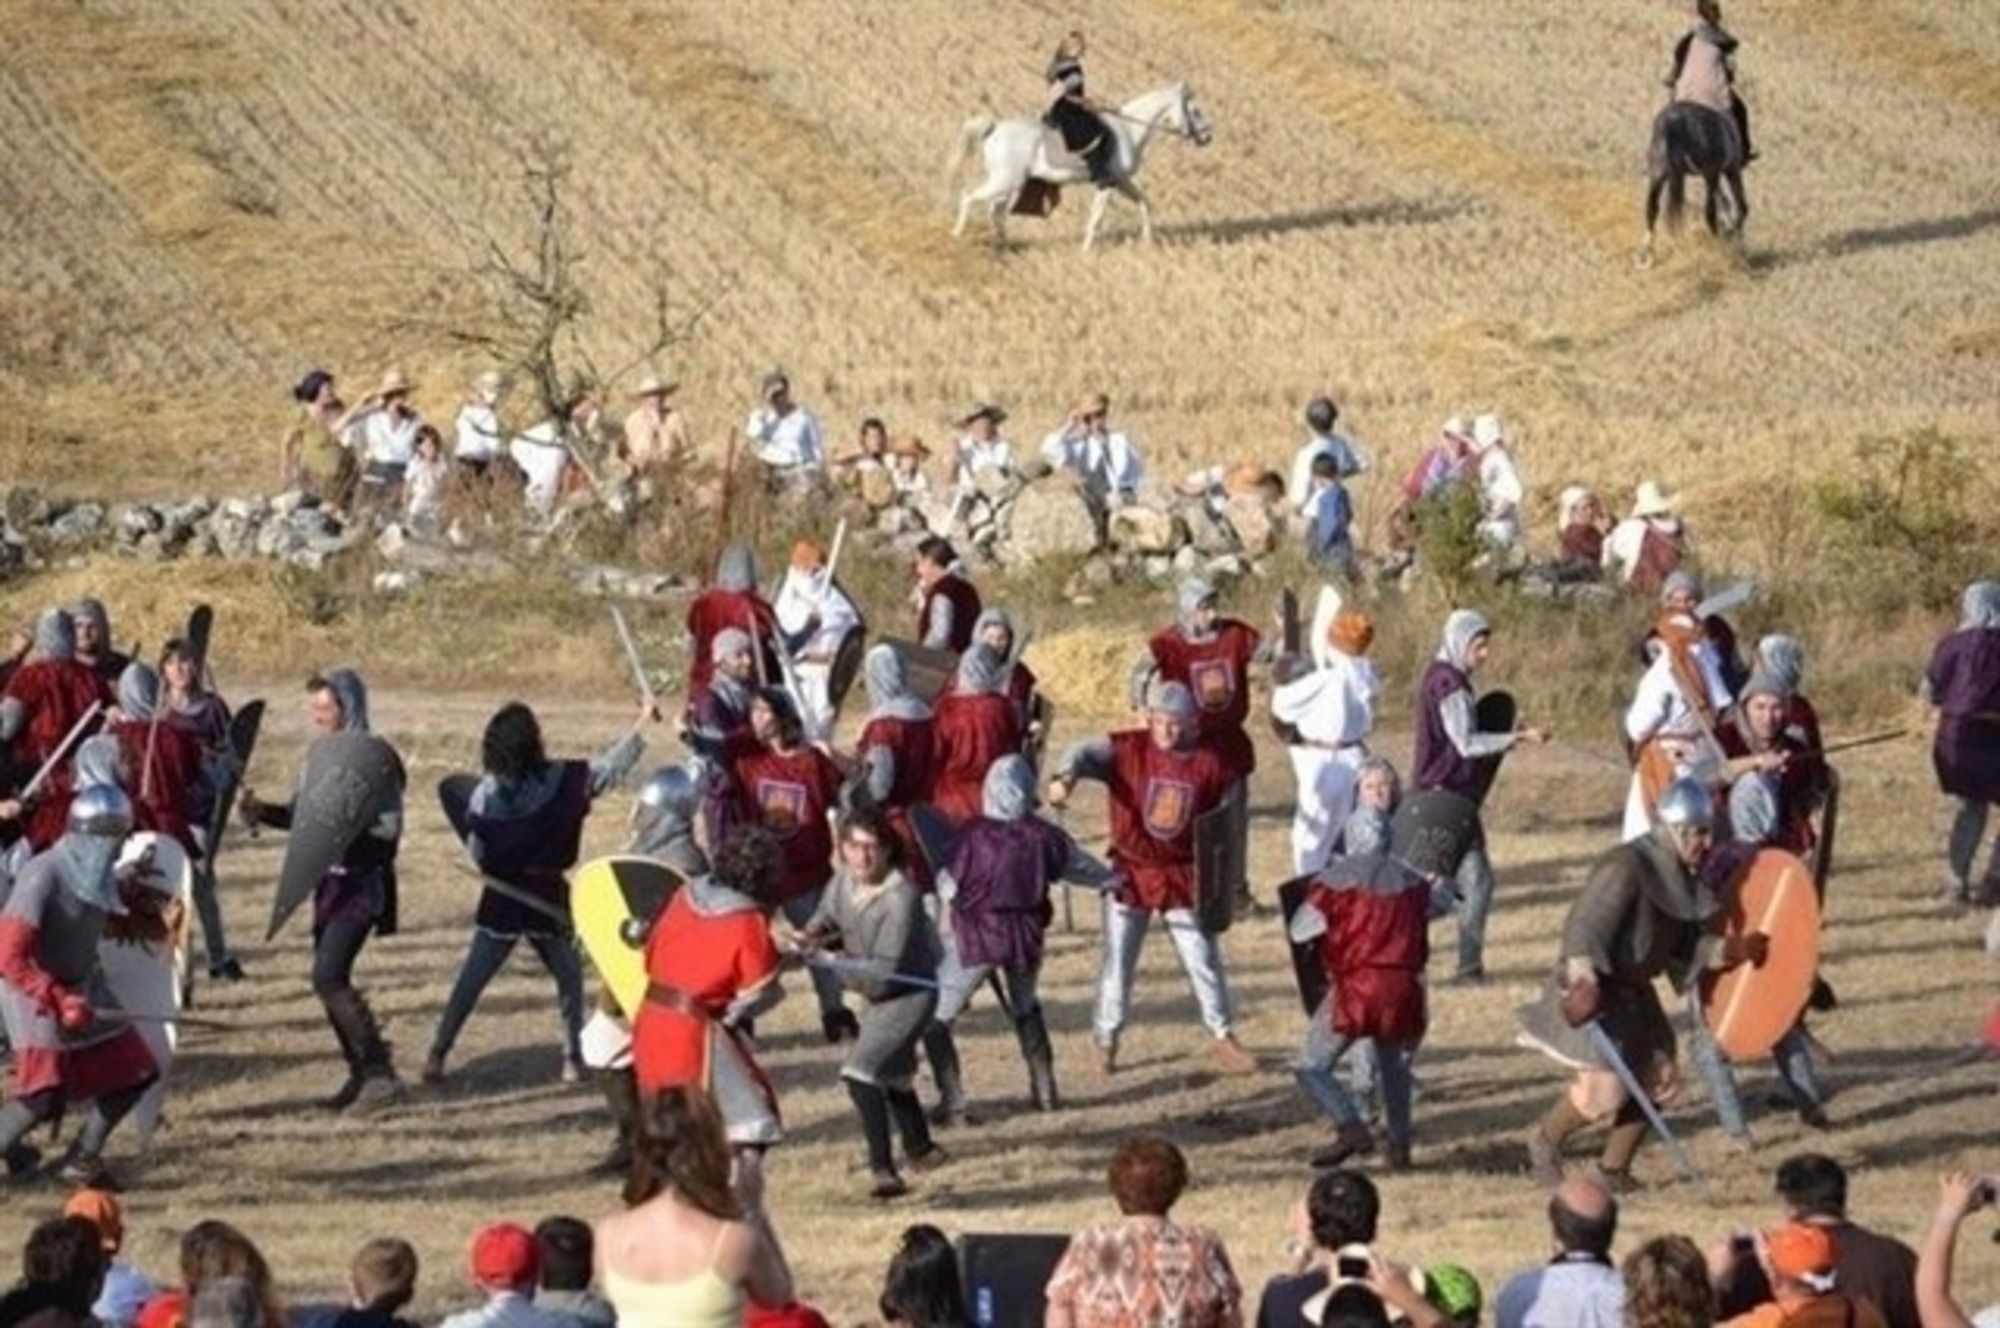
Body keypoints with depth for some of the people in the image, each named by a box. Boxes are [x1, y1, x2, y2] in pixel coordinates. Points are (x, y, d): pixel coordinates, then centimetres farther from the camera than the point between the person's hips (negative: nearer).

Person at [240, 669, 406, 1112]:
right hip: (328, 879, 8)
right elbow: (301, 813, 18)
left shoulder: (375, 759, -14)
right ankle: (361, 1074, 21)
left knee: (329, 977, -16)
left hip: (360, 882, -8)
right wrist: (264, 812, 0)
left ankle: (380, 1072, -11)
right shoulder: (318, 755, 10)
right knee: (330, 979, 10)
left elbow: (389, 828, -18)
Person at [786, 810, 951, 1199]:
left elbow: (882, 977, -30)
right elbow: (826, 919, 12)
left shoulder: (900, 899, -30)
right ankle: (921, 1149, 53)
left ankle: (883, 1170, -28)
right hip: (874, 996, 9)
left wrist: (824, 961, -29)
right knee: (892, 1075, 28)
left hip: (908, 995, -9)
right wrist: (809, 937, -11)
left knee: (861, 1071, -25)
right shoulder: (844, 880, -9)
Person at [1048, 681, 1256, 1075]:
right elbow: (1086, 754, -28)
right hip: (1131, 870, -1)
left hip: (1184, 874, 1)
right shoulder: (1126, 750, -12)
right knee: (1118, 957, 5)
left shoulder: (1209, 763, -5)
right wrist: (1065, 777, -50)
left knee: (1202, 957, 7)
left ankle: (1221, 1035, 23)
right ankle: (1105, 1039, 20)